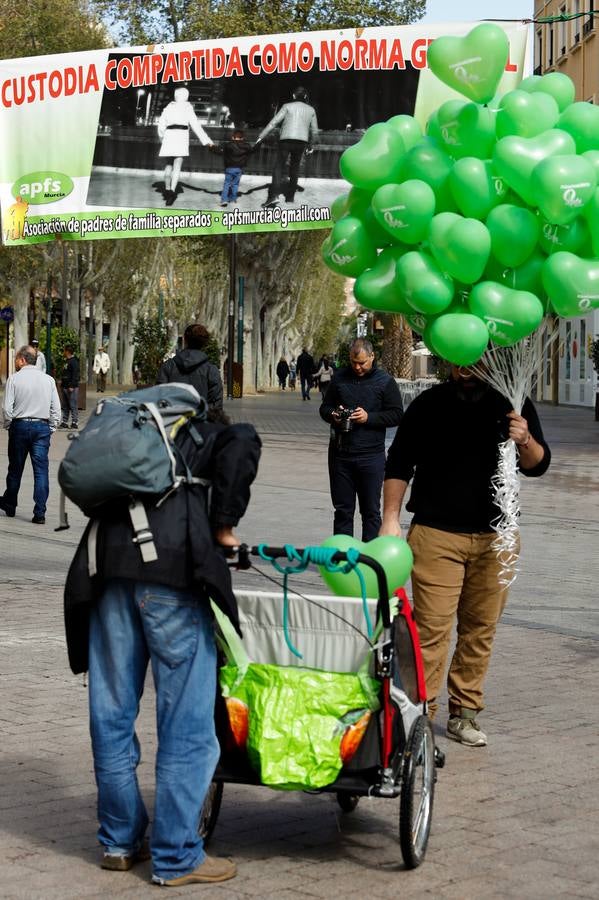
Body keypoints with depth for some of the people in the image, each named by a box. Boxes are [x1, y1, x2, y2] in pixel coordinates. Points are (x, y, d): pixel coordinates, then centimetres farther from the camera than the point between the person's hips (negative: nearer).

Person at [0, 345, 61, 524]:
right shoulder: (48, 379, 3)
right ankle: (40, 513, -5)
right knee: (41, 470, 0)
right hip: (42, 426, 1)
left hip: (20, 425, -1)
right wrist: (51, 429, 10)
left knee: (15, 468, 13)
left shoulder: (14, 378, -5)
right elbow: (56, 408, 2)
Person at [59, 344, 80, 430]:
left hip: (72, 388, -10)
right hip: (64, 387, 10)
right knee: (64, 406, 12)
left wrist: (72, 386, -23)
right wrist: (62, 380, 16)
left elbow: (75, 375, -19)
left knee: (73, 406, -8)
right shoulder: (66, 361, 18)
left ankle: (75, 423, -6)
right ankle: (64, 422, 17)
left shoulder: (74, 362, -13)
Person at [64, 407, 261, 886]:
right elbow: (243, 443, -5)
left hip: (106, 567, 6)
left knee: (112, 712, 14)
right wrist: (224, 524, 2)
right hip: (170, 568, -5)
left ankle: (120, 840, 28)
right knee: (186, 720, 3)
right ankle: (176, 857, 7)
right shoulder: (205, 434, 17)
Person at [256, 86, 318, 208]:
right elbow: (314, 131, 15)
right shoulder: (311, 110, 12)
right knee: (294, 168, 18)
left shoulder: (287, 106, 3)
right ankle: (290, 196, 19)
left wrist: (261, 136, -5)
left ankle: (274, 195, -22)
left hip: (286, 139, -3)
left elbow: (274, 122, -5)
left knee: (278, 167, -5)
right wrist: (310, 145, 30)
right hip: (302, 141, 3)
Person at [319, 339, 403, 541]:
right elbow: (324, 407, 16)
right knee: (342, 509, 8)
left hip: (371, 456, -3)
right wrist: (333, 415, -7)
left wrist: (369, 417, -16)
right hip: (340, 454, 3)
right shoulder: (339, 377, 9)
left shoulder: (385, 381, -1)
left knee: (371, 510, 3)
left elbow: (397, 415, -3)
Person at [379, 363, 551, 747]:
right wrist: (391, 519, 1)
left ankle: (465, 713, 17)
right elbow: (399, 464, 7)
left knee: (481, 627, 6)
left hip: (494, 537, 2)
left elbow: (537, 466, 5)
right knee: (432, 625, -9)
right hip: (436, 533, -2)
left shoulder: (512, 406, 4)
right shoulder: (429, 405, 0)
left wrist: (525, 441, -17)